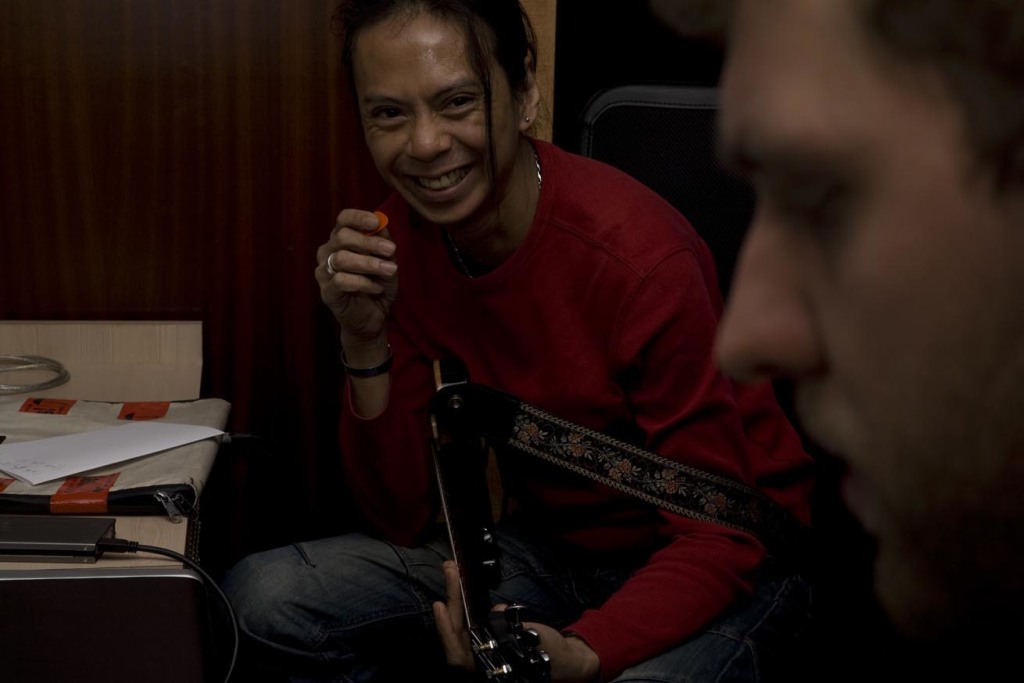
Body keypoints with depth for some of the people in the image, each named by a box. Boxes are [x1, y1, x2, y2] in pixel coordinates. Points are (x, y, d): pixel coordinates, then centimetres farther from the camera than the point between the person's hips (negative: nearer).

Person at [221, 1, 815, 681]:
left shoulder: (638, 255, -26)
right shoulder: (397, 242, -7)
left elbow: (719, 537, -21)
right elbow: (400, 518, -4)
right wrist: (366, 342, -19)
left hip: (731, 562, -6)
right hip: (548, 544, 6)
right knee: (262, 596, -10)